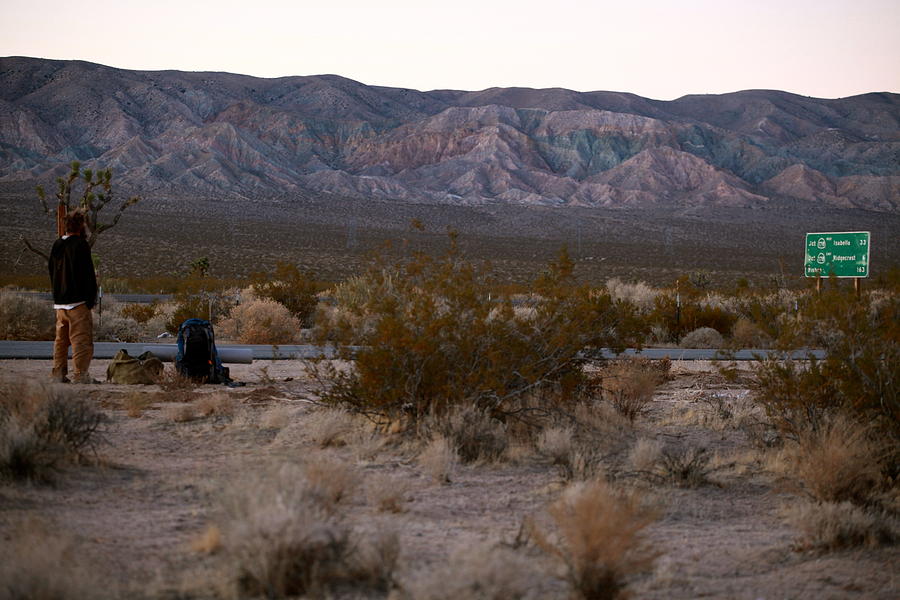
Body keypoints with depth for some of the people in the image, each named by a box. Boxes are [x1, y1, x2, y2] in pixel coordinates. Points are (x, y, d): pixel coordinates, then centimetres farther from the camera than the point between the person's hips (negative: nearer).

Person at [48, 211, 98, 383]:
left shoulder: (57, 245, 12)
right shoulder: (81, 245, -11)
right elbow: (88, 273, -15)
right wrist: (91, 298, -10)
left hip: (59, 302, 8)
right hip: (78, 301, -8)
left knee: (61, 339, 14)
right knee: (81, 339, -6)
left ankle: (58, 373, 16)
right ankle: (80, 374, -8)